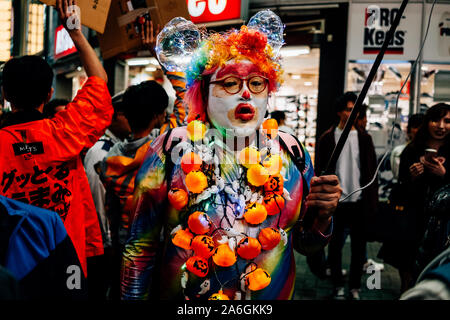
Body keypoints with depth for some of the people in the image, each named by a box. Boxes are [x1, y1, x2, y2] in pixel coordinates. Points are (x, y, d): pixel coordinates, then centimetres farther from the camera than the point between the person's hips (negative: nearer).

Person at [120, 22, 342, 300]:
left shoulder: (290, 152, -5)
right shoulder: (173, 148, -12)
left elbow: (306, 245, 1)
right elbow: (141, 248, -8)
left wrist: (322, 215, -17)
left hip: (273, 294, 3)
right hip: (179, 295, -2)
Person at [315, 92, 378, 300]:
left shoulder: (364, 138, 6)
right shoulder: (328, 138, 0)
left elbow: (372, 171, 7)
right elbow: (320, 171, 1)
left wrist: (372, 201, 2)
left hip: (359, 201, 2)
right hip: (336, 202, -1)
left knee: (359, 247, 8)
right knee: (335, 245, 8)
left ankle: (355, 287, 22)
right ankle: (338, 286, 22)